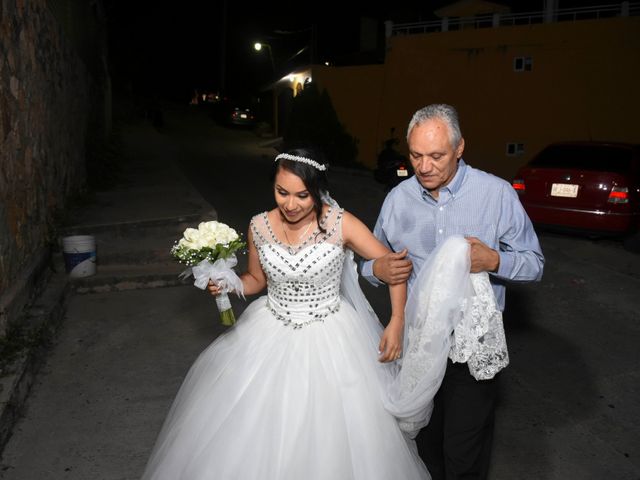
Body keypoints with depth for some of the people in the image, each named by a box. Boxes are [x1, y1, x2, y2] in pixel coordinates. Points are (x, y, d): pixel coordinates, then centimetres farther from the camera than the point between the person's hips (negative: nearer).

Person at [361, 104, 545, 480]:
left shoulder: (497, 194, -9)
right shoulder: (398, 198, 1)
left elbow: (535, 264, -3)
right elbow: (372, 261, 13)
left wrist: (494, 261, -24)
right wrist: (377, 270, -11)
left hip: (474, 349, -3)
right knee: (425, 445, 19)